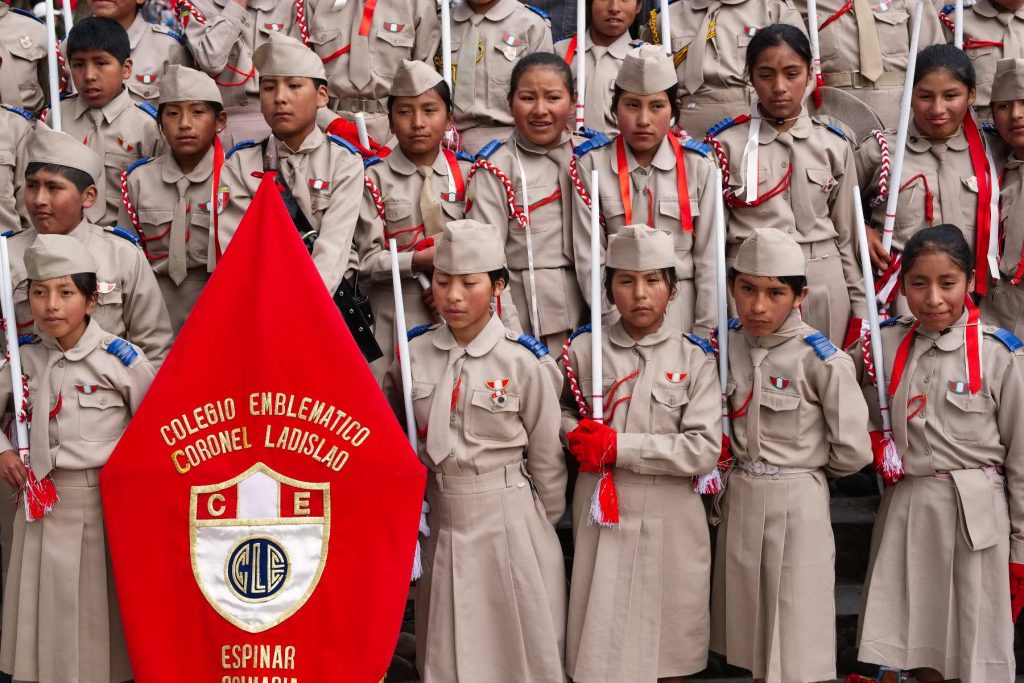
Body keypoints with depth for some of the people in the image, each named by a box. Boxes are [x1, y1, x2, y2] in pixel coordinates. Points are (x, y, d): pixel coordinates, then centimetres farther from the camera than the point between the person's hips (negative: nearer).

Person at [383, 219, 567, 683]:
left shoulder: (524, 363, -9)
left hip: (509, 524, -3)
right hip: (441, 522, 3)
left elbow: (546, 460, -1)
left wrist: (542, 530, 6)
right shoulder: (413, 354, 0)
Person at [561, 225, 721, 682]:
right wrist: (581, 436, -10)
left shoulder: (694, 358, -3)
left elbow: (704, 449, -11)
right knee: (600, 646, 4)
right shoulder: (583, 350, 0)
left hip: (670, 520, 0)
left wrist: (620, 447, -15)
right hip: (601, 513, 1)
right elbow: (558, 412, 13)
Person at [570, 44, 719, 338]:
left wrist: (703, 332, -4)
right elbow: (588, 255, -6)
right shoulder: (591, 165, -6)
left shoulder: (698, 166, -4)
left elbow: (707, 256, -2)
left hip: (681, 308, 0)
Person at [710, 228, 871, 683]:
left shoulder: (821, 361, -15)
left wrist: (805, 469, 5)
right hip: (739, 501, 5)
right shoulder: (728, 346, 2)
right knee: (752, 645, 14)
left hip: (797, 505, -5)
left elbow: (852, 452, -11)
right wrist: (741, 473, 8)